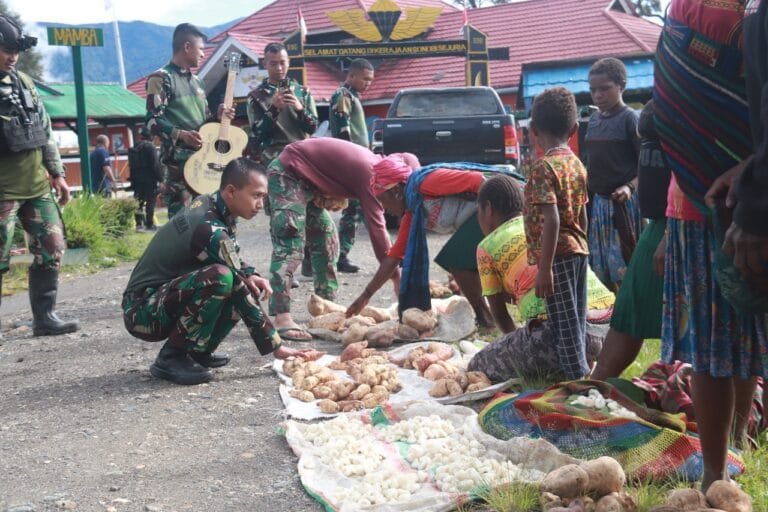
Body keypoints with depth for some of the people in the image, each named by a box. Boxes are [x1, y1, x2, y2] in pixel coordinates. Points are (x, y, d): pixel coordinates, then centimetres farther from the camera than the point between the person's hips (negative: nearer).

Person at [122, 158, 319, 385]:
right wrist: (276, 347, -19)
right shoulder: (211, 231, -25)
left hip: (162, 296, 9)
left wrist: (251, 276, -6)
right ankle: (171, 357, -18)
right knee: (220, 278, -32)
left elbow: (232, 258, 17)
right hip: (142, 312, -9)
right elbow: (241, 295, -24)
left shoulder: (206, 204, 1)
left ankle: (198, 351, 8)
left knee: (250, 286, 1)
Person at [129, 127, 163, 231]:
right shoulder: (149, 146, -10)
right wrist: (160, 178, -13)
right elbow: (155, 164, -16)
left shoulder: (134, 148, 14)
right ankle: (149, 224, -4)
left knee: (139, 201, 12)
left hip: (137, 179, 7)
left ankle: (139, 224, 12)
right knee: (150, 201, -3)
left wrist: (133, 179, 16)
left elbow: (132, 165, 15)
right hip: (149, 178, -7)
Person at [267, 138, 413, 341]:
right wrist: (396, 278, -20)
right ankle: (281, 319, -22)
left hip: (305, 178, 10)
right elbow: (377, 228, -24)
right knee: (290, 246, -18)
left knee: (326, 239, 11)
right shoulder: (371, 175, -22)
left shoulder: (375, 165, 5)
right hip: (287, 174, -10)